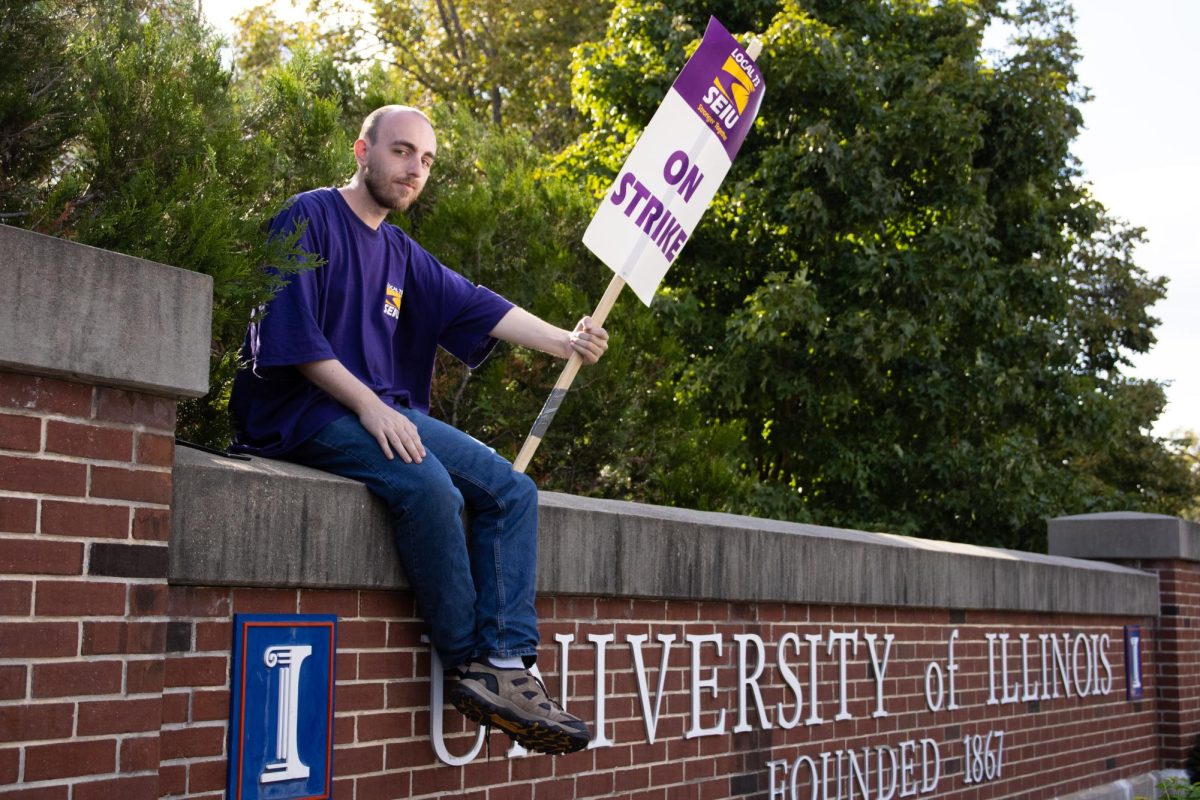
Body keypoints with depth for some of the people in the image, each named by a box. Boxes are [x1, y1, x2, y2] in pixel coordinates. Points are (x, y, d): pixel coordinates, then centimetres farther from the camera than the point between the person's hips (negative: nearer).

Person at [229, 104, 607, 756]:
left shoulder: (400, 254, 19)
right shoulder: (311, 218, -2)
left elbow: (474, 305, 6)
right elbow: (290, 334, -12)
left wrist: (562, 340, -8)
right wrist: (369, 406, -21)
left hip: (388, 409, 8)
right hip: (305, 409, -8)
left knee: (513, 490, -7)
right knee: (428, 485, -32)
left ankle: (506, 663, -17)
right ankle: (470, 663, -18)